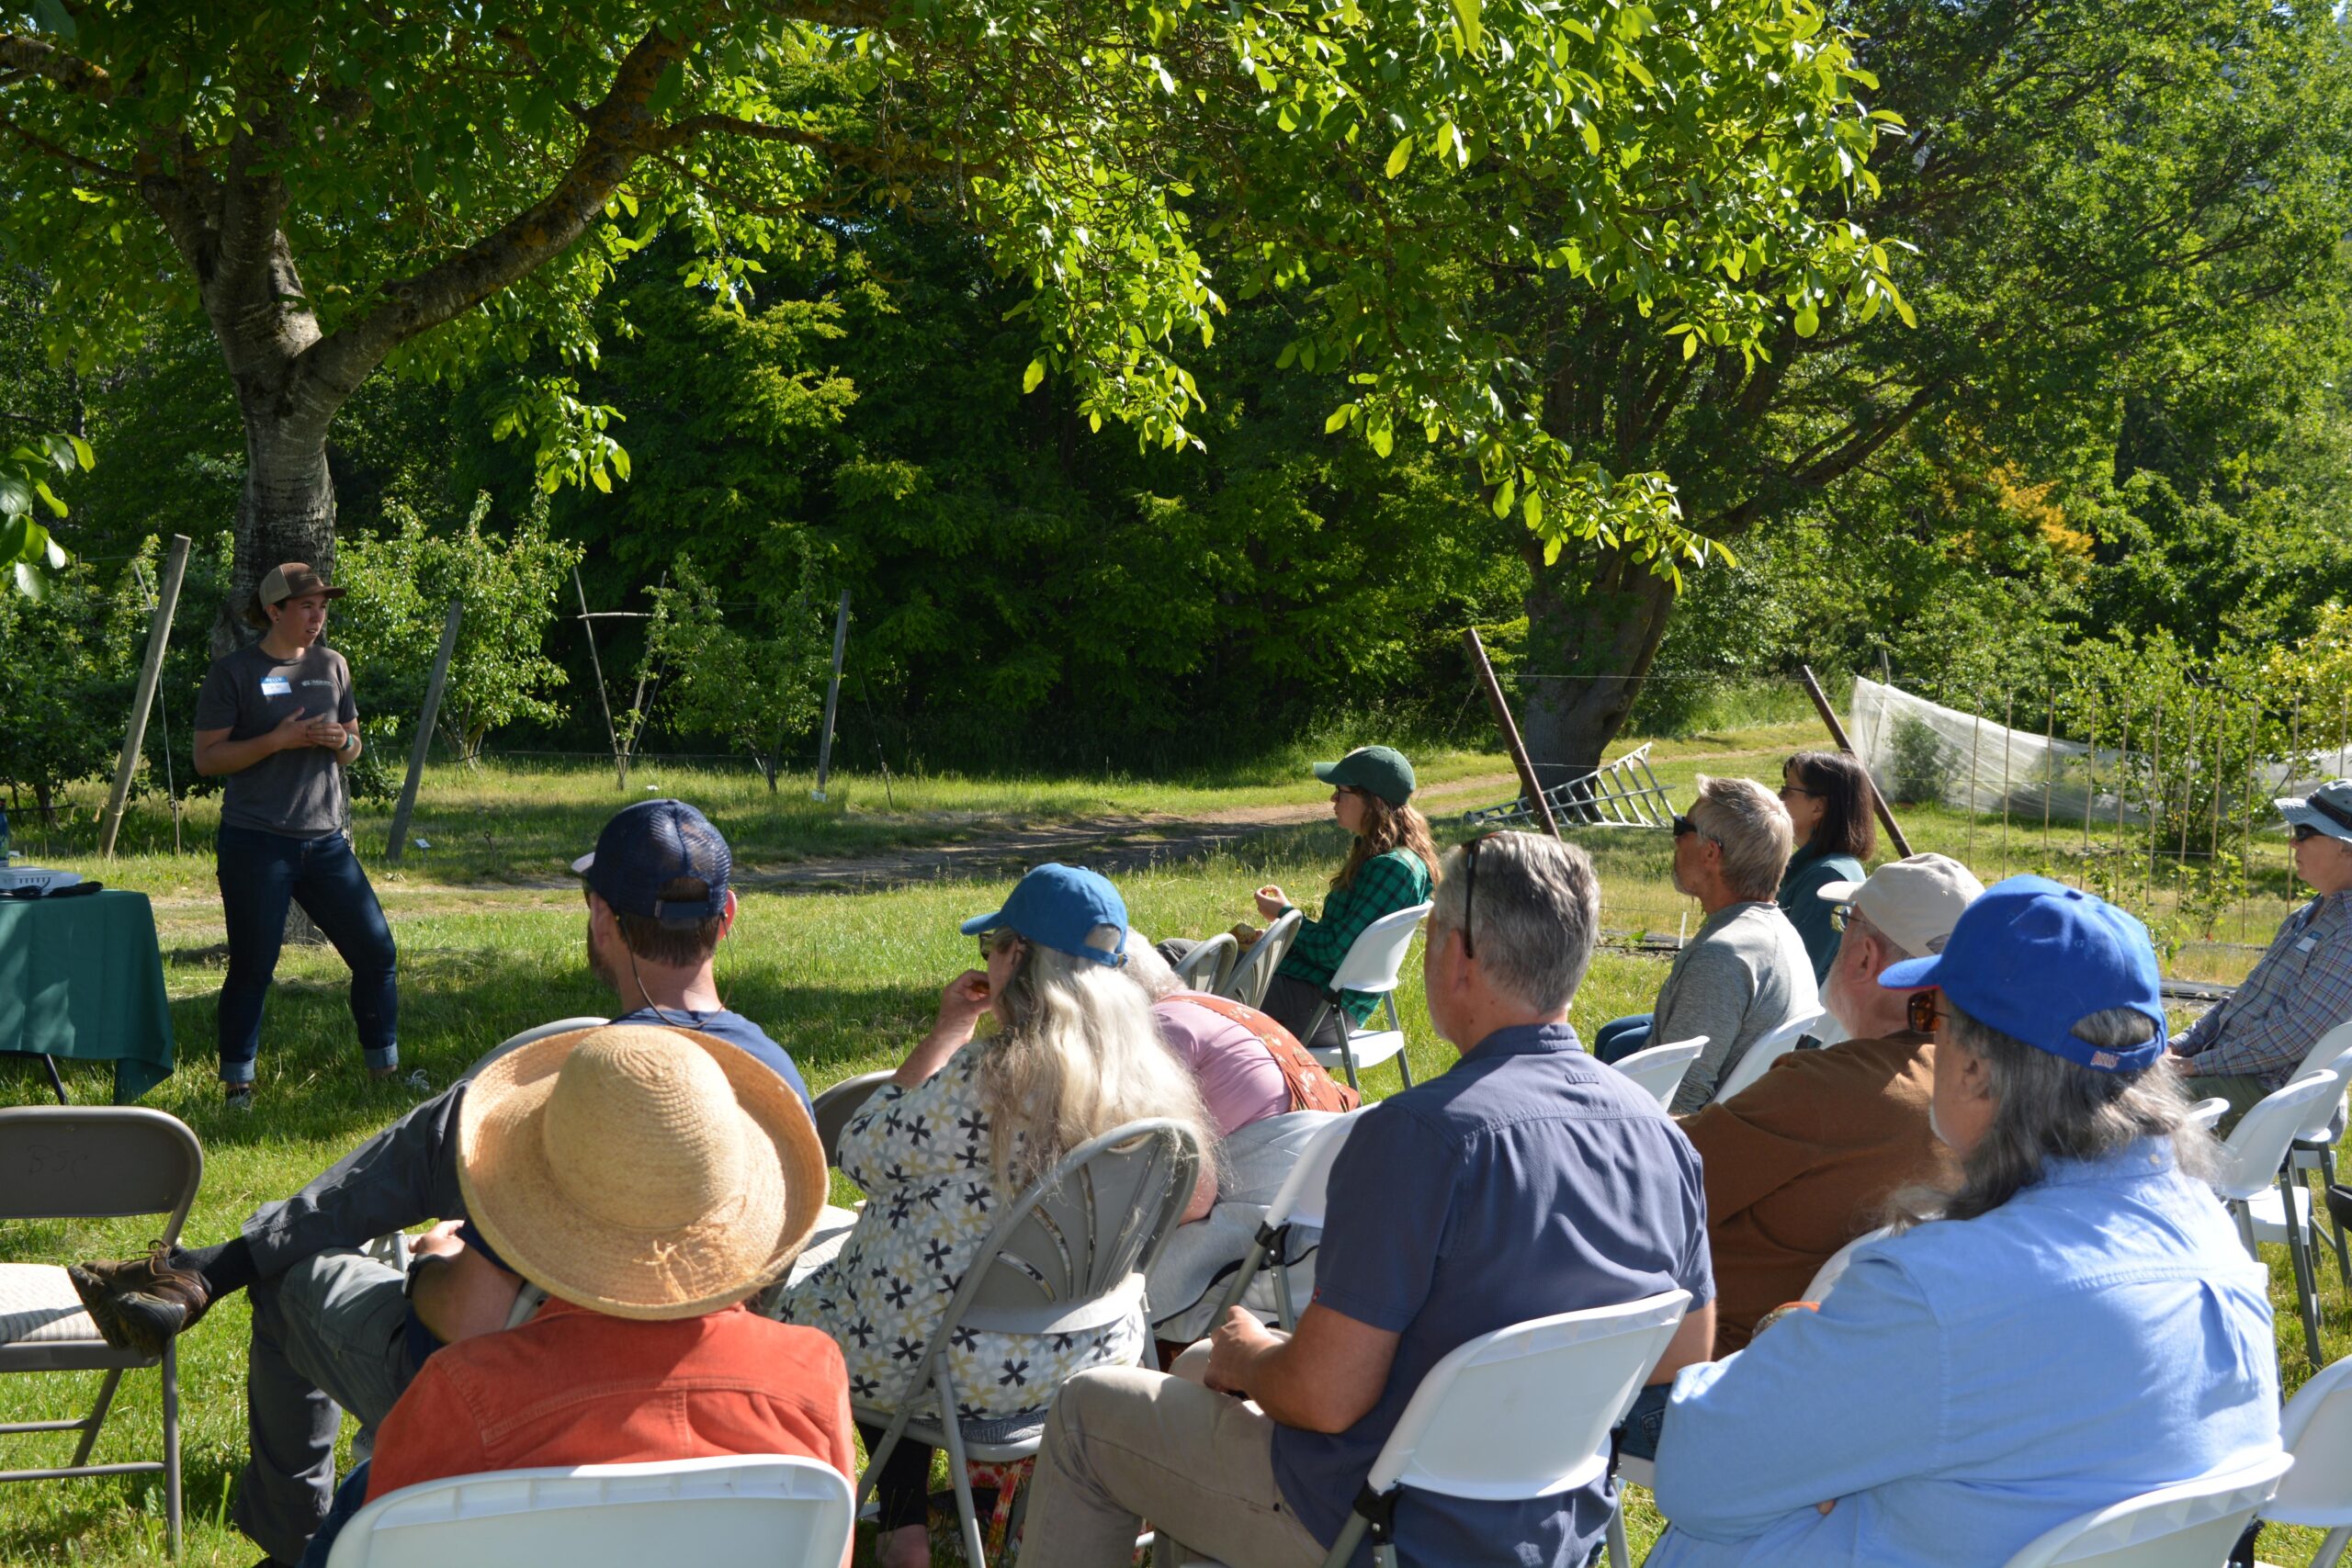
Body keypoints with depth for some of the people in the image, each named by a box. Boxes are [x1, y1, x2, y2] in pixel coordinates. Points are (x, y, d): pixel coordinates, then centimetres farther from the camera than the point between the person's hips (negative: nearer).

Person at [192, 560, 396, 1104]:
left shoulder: (332, 666, 12)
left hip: (326, 840, 5)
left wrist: (343, 742, -3)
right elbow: (206, 757, -8)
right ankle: (237, 1088, 11)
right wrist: (281, 739, -17)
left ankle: (385, 1070, 15)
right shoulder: (234, 672, -4)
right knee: (252, 967, -1)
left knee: (377, 951, 2)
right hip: (256, 844, -5)